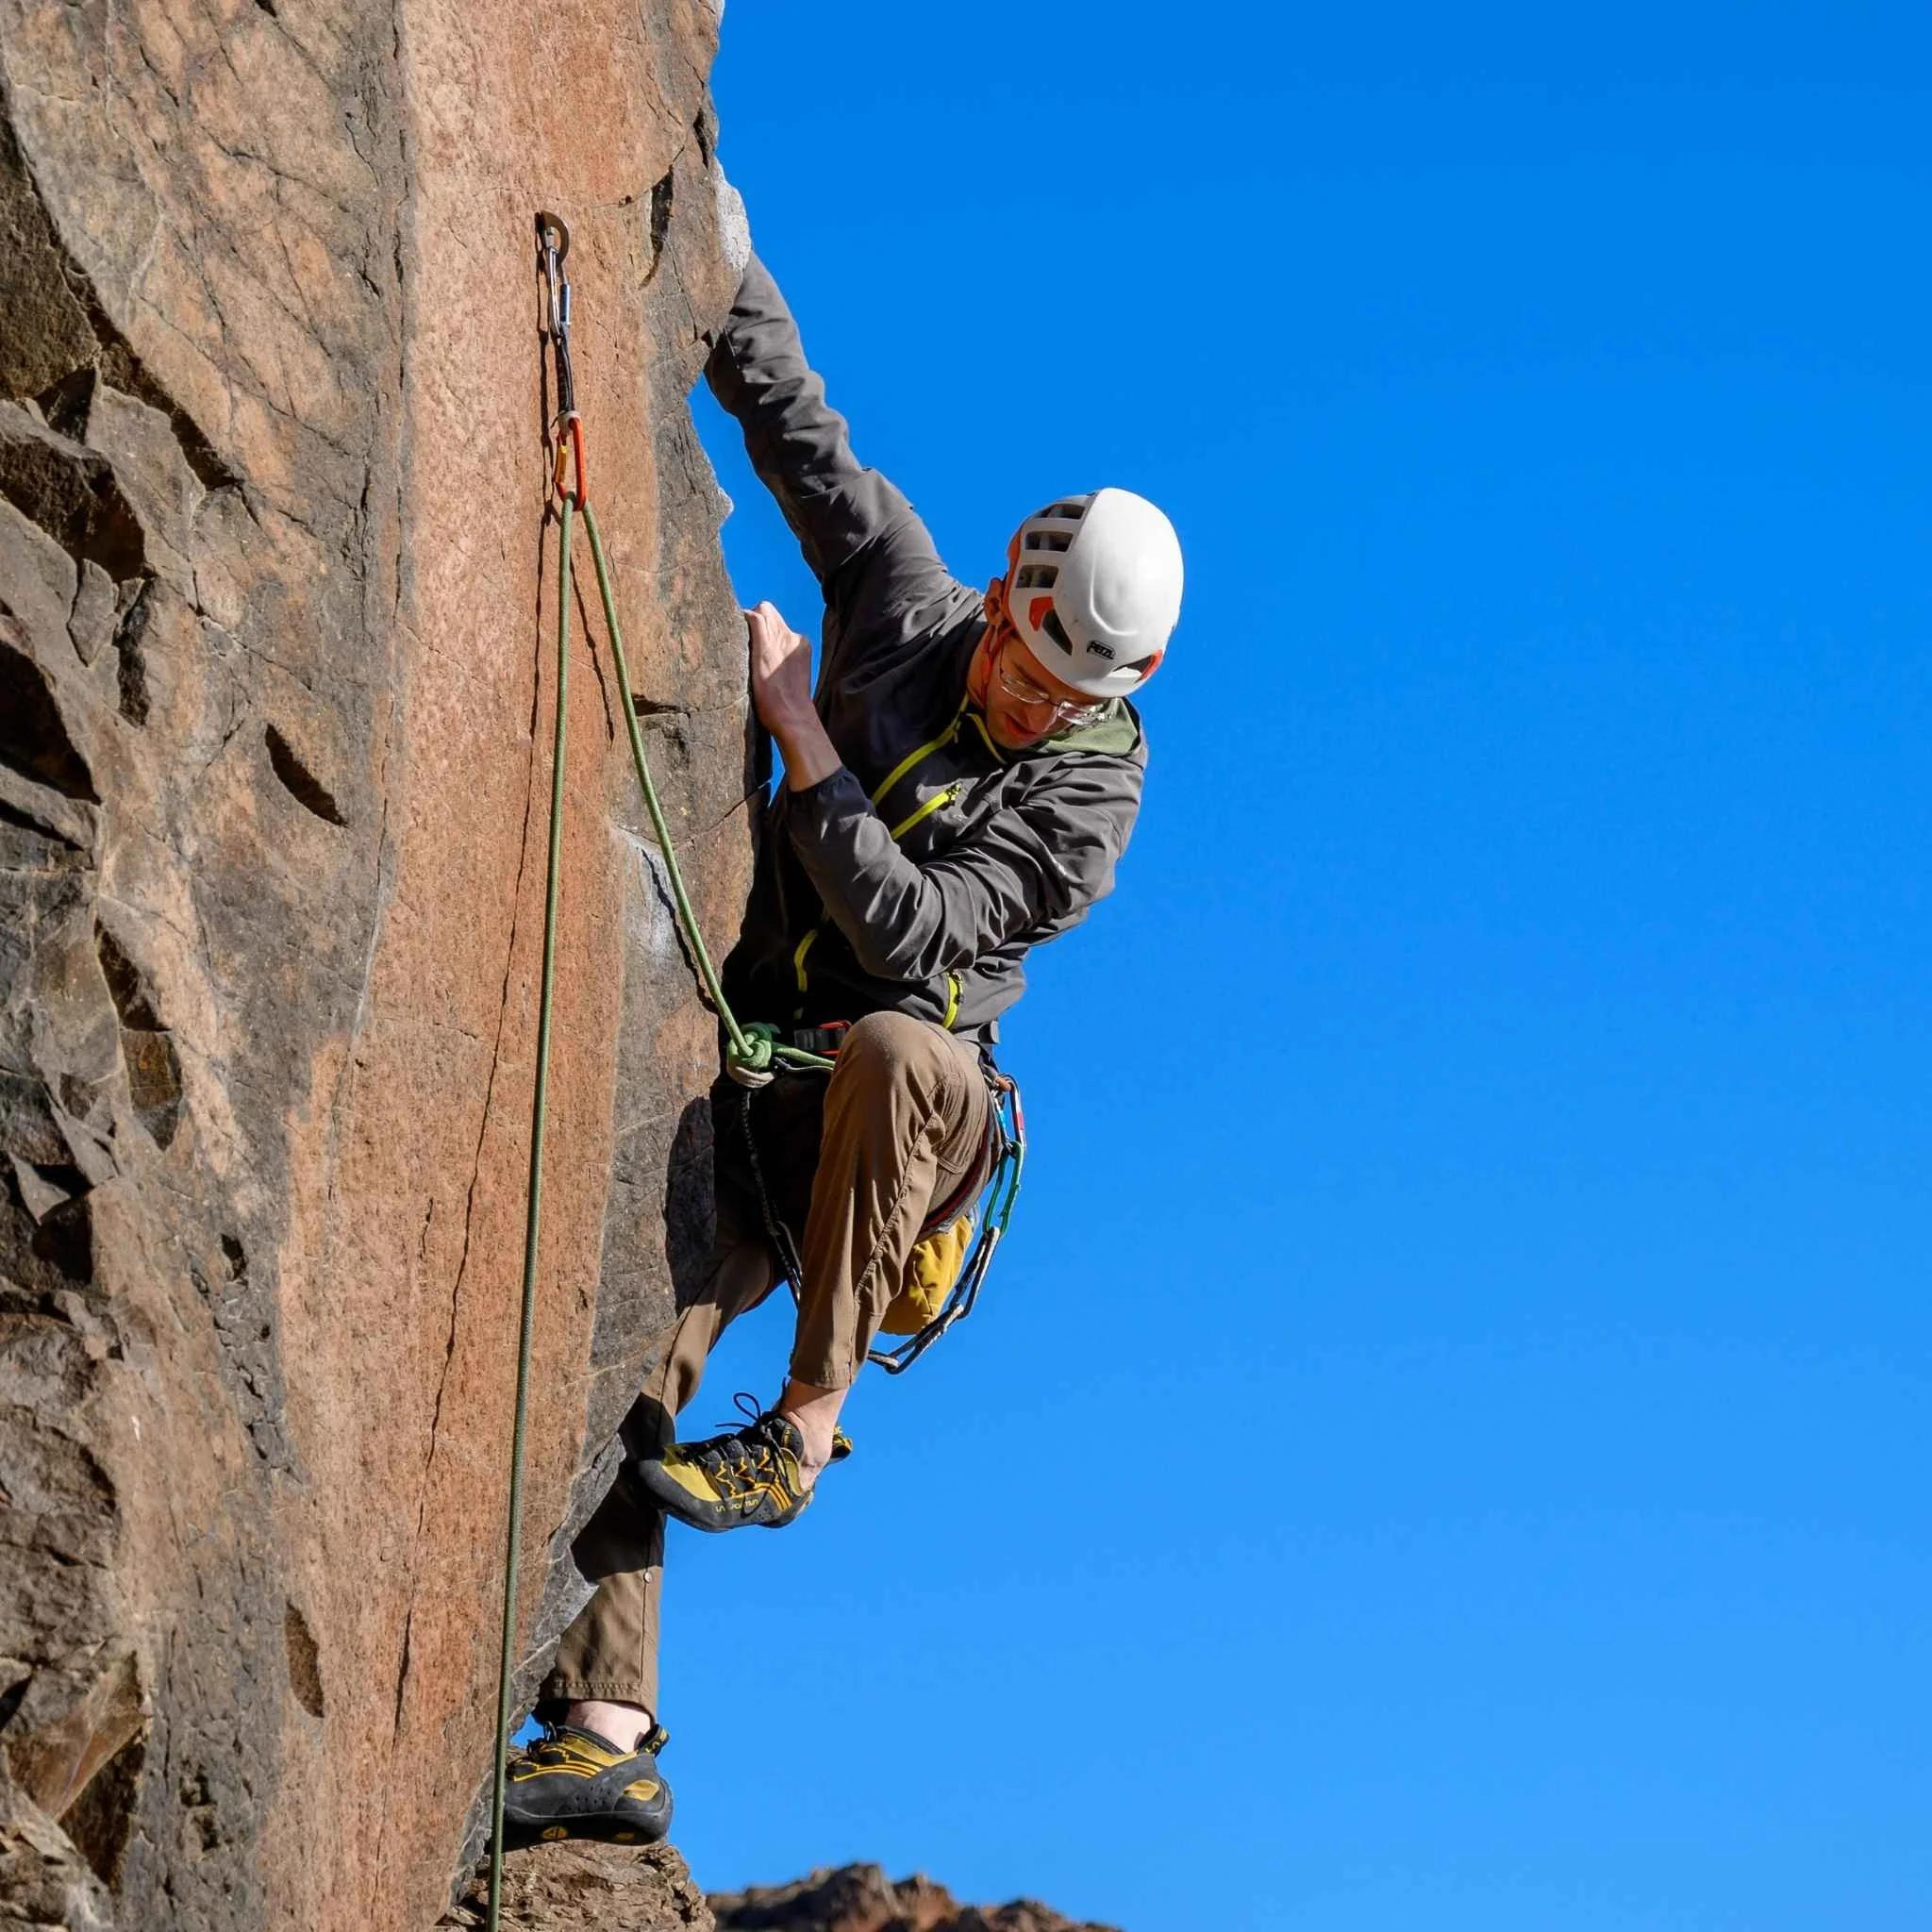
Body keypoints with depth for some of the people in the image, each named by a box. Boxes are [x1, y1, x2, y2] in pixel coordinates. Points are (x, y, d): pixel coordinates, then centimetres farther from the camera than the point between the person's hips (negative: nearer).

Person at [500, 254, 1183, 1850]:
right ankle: (608, 1739, -16)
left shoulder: (1091, 787, -8)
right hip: (757, 1085, 4)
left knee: (899, 1050, -41)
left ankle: (802, 1432, -30)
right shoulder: (901, 601, 5)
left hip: (895, 1099, -4)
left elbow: (913, 929, -19)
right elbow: (790, 412, 11)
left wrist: (802, 733, -17)